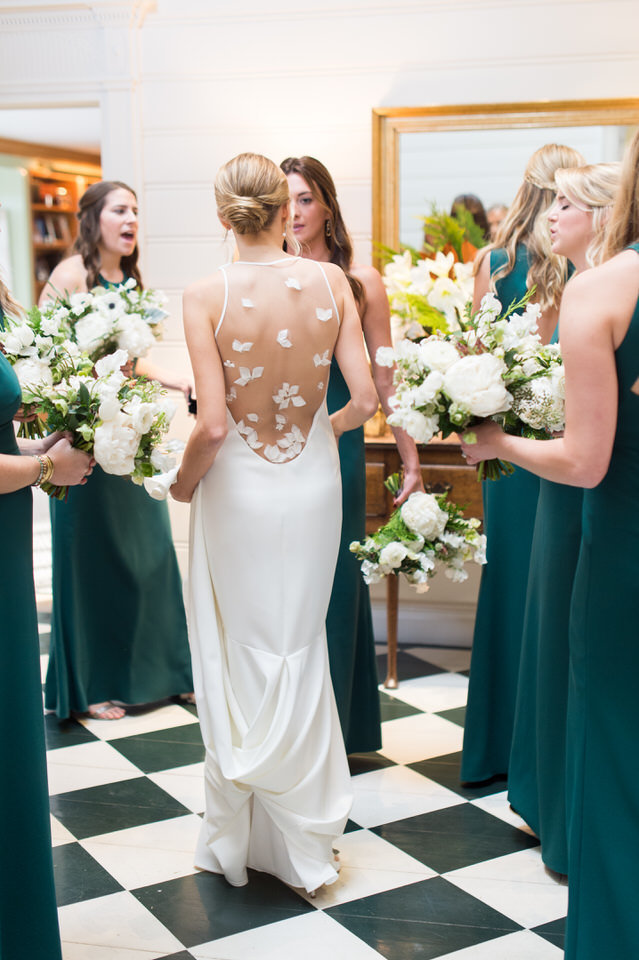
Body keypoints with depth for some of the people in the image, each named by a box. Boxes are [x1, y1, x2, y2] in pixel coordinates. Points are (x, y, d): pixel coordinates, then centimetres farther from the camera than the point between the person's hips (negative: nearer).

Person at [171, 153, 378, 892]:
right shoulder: (331, 282, -6)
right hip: (313, 485, 3)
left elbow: (212, 423, -19)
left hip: (238, 490, -3)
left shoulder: (207, 296, -15)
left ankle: (236, 837, 28)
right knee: (300, 651, 18)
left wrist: (183, 482, 0)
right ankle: (303, 840, 32)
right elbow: (365, 399, -7)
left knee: (239, 657, 13)